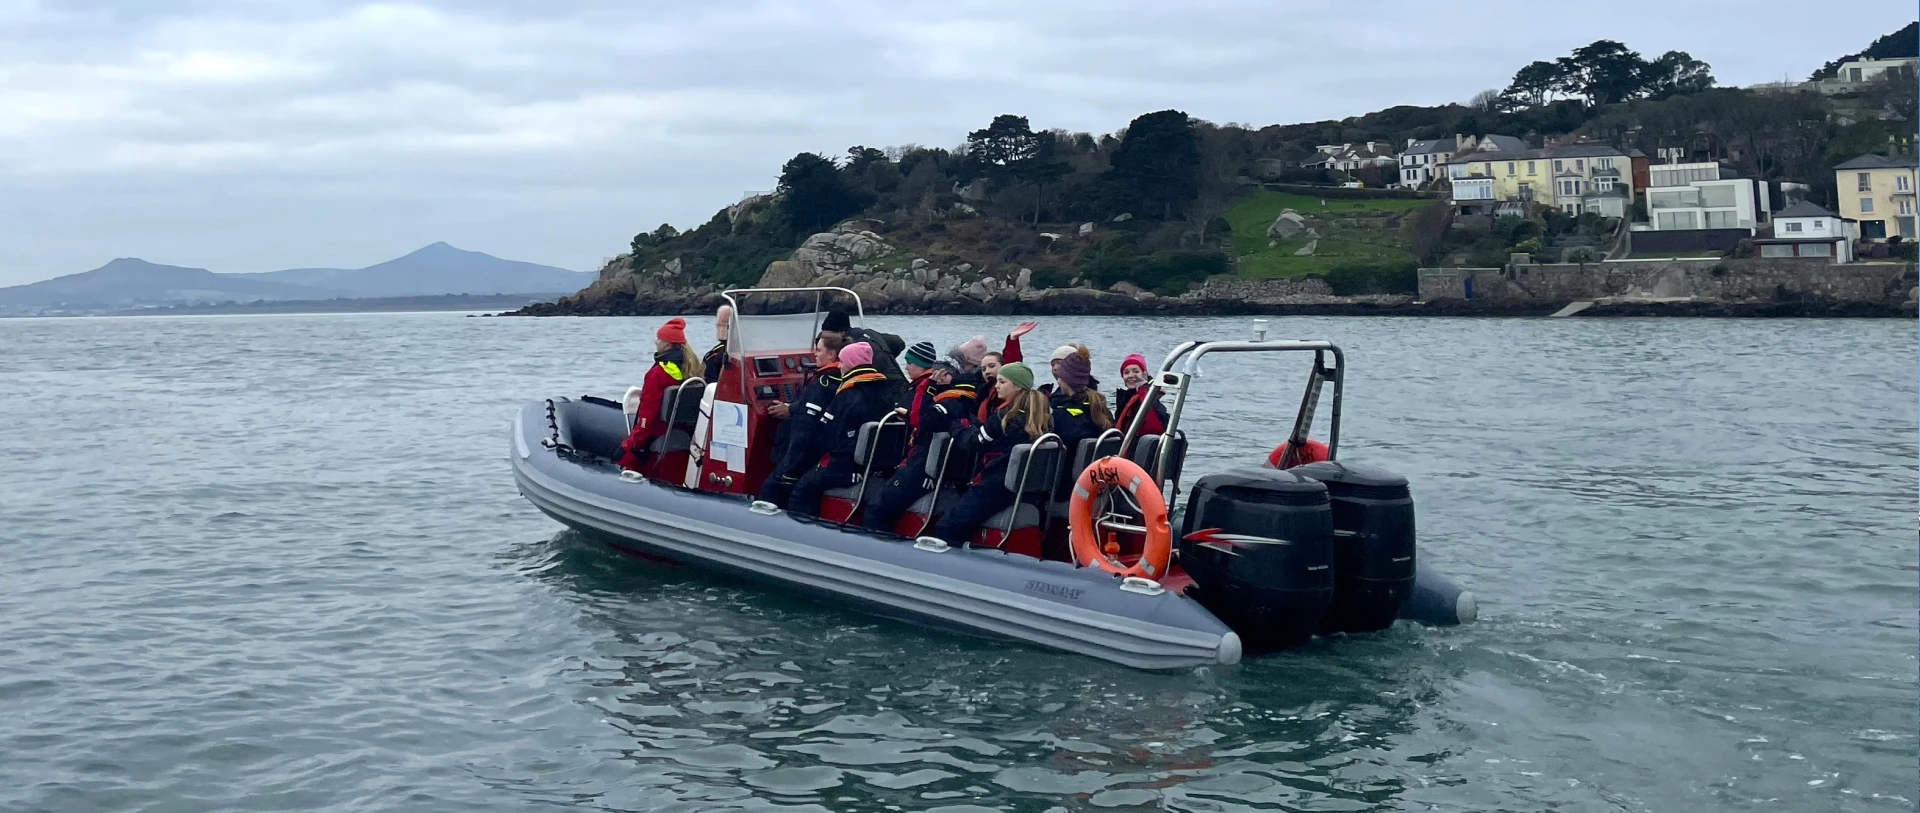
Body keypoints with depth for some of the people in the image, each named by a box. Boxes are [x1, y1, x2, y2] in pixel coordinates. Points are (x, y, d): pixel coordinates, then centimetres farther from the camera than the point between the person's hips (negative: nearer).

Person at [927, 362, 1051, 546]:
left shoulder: (1007, 416, -12)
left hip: (998, 485, -9)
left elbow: (972, 441, -3)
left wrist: (957, 425, 13)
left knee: (945, 527, -6)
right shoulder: (1042, 415, 9)